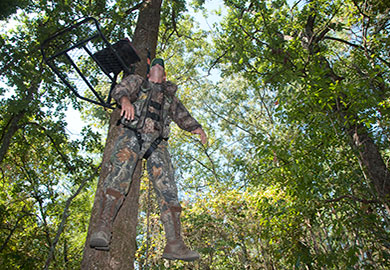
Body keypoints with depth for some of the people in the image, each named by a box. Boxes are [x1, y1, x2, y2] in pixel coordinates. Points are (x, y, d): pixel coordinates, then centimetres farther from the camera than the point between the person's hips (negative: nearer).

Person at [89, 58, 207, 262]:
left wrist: (198, 129, 7)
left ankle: (175, 245, -18)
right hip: (132, 134, -2)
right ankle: (103, 230, -31)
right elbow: (120, 89, 7)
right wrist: (125, 100, -18)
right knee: (119, 176, -26)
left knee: (167, 188, -12)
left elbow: (182, 116, 27)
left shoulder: (170, 96, 36)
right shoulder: (137, 81, 27)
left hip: (156, 141, 3)